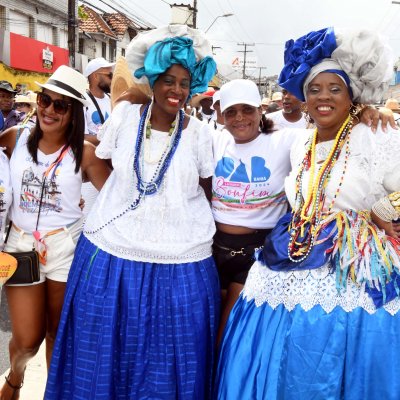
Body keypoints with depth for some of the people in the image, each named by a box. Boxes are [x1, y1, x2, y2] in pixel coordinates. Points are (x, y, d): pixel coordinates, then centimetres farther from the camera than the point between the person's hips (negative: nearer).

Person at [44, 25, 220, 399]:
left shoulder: (198, 132, -2)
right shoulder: (125, 114, 0)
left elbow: (209, 187, 8)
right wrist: (118, 202, 9)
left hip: (179, 262, -1)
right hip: (112, 251, 2)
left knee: (166, 360, 9)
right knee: (104, 353, 14)